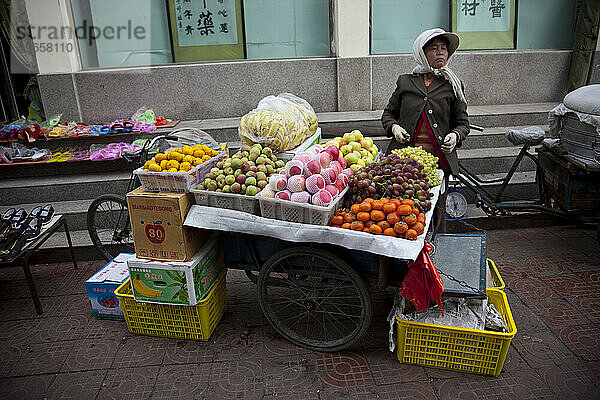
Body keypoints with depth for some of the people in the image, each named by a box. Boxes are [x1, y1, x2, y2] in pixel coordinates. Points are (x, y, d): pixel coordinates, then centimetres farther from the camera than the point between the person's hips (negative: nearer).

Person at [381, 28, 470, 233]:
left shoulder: (452, 85, 13)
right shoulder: (405, 82, 13)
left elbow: (462, 122, 15)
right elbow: (388, 114, 19)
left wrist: (455, 135, -7)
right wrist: (394, 127, -3)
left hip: (439, 157, 0)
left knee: (437, 211, 2)